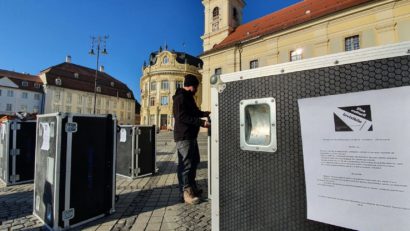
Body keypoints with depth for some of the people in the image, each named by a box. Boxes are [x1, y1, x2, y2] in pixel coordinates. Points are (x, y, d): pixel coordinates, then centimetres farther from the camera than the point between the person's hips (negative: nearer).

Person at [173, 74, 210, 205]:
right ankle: (186, 192, 9)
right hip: (183, 136, -11)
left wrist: (205, 113, 17)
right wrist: (202, 122, -27)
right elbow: (183, 117, -24)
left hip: (191, 135, 11)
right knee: (185, 164, -4)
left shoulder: (188, 97, 19)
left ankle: (192, 188, 32)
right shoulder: (180, 98, -14)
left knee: (194, 161, 18)